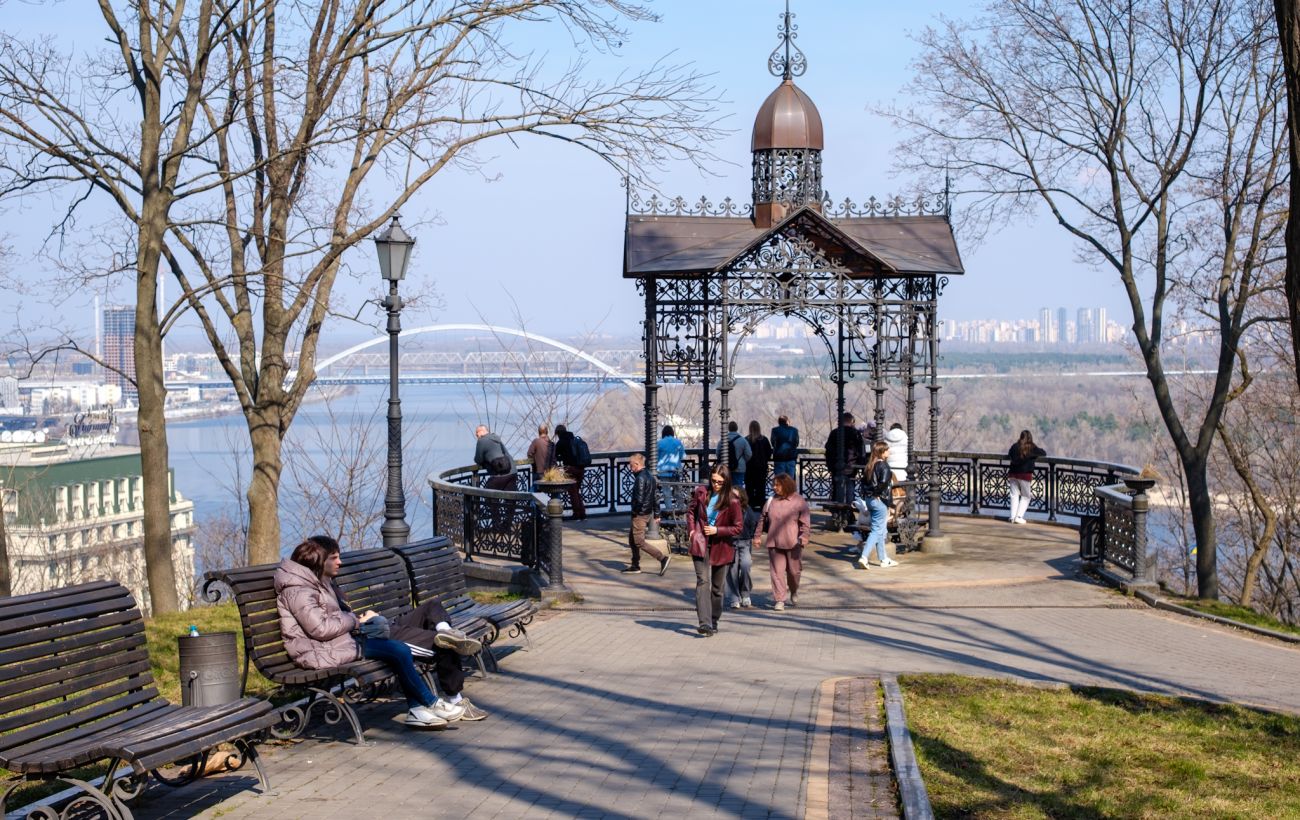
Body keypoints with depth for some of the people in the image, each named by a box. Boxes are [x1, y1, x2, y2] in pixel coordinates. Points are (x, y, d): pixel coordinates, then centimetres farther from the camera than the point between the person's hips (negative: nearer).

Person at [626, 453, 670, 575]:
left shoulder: (640, 478, -19)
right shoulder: (649, 476, 11)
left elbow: (639, 498, -25)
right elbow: (656, 495, 15)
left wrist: (635, 510, -8)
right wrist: (656, 513, 19)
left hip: (640, 514, -10)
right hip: (647, 513, 10)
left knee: (639, 542, -5)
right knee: (632, 539, 18)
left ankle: (663, 557, -9)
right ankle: (635, 565, 23)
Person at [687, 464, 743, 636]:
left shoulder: (732, 501, -9)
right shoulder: (701, 492, -2)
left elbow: (738, 527, -5)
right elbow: (691, 511, 16)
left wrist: (717, 530, -14)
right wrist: (692, 530, 3)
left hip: (721, 547, 0)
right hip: (701, 544, 0)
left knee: (717, 587, 9)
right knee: (703, 581, -16)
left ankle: (714, 622, 26)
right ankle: (705, 623, -24)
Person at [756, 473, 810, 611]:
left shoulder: (799, 501, -3)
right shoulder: (771, 501, 7)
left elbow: (805, 522, -5)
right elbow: (763, 520, 15)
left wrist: (804, 537, -17)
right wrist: (758, 535, 13)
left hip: (792, 543, -2)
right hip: (774, 543, 2)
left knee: (794, 570, 8)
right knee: (777, 571, -1)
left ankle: (794, 592, 35)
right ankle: (780, 600, 4)